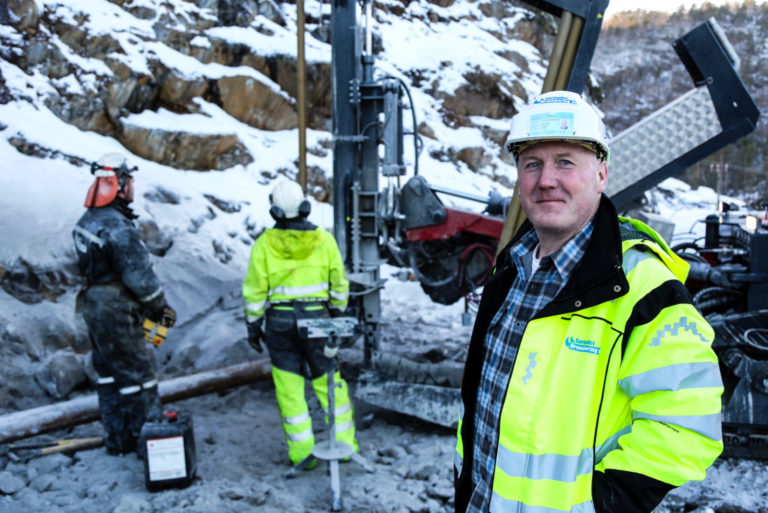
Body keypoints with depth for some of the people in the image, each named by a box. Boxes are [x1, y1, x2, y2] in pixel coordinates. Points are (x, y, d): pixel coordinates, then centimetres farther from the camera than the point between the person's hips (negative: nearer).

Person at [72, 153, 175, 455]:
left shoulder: (86, 222, 7)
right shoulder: (118, 227, -23)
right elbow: (139, 275, -21)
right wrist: (160, 306, -5)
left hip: (94, 306, 10)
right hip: (116, 313, -10)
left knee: (108, 372, 17)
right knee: (139, 372, 2)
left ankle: (117, 439, 29)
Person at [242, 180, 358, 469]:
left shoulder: (265, 244, -5)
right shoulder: (323, 239, -1)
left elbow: (254, 291, -2)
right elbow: (339, 284, 5)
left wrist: (253, 325, 8)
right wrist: (337, 314, 18)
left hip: (280, 321, -1)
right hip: (317, 317, 1)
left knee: (289, 388, 8)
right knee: (329, 383, 12)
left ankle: (302, 452, 13)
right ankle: (345, 444, 17)